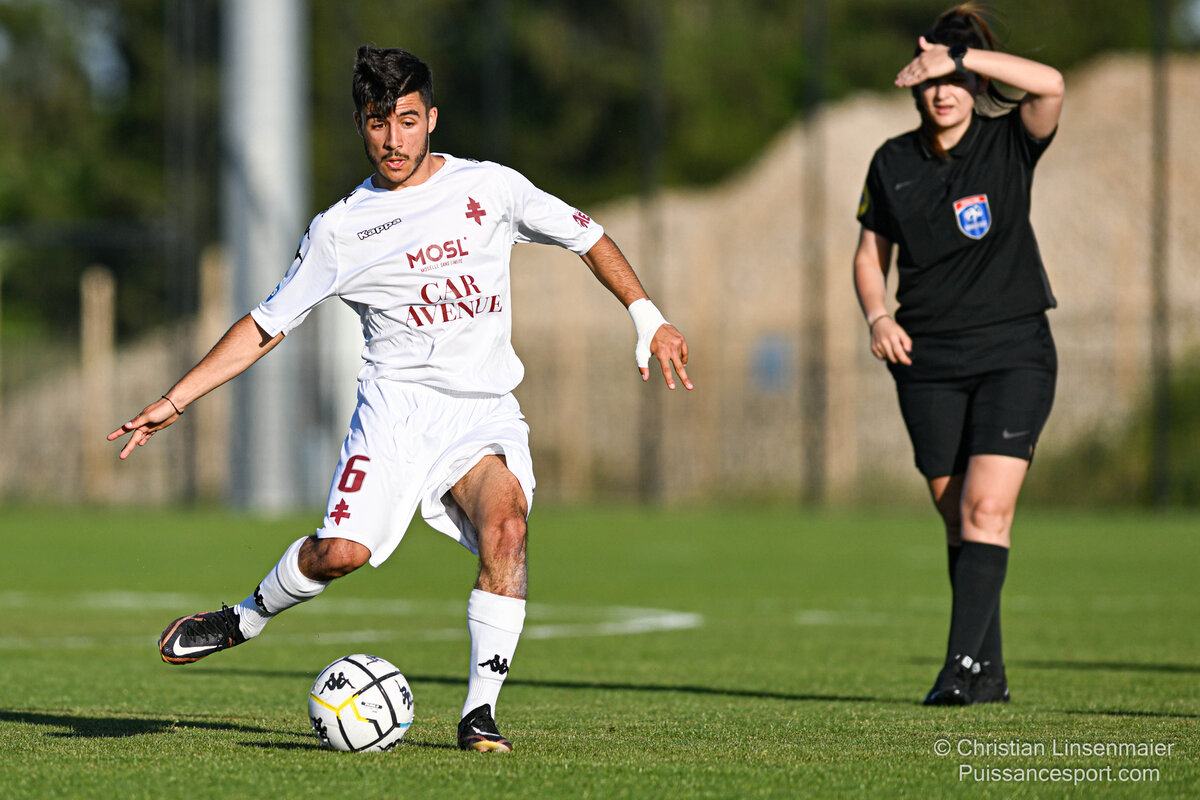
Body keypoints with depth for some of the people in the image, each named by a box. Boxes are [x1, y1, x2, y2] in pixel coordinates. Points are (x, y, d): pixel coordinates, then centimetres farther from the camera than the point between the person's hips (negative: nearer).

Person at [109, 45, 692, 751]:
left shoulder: (489, 187, 6)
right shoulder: (340, 229, 5)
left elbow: (587, 236, 16)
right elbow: (266, 327, 10)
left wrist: (649, 319, 7)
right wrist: (173, 403, 4)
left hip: (486, 412, 0)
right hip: (398, 401, 0)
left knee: (505, 527, -28)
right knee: (342, 551, -21)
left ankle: (480, 711, -22)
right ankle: (246, 620, 10)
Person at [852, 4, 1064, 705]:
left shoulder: (1009, 143, -4)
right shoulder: (894, 163, 6)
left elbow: (1050, 86, -24)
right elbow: (871, 253, 15)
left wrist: (961, 57, -25)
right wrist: (879, 317, -3)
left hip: (1014, 354, -3)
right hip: (929, 363, 3)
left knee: (987, 509, -16)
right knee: (958, 518, 5)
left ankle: (964, 662, -19)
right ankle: (990, 673, 14)